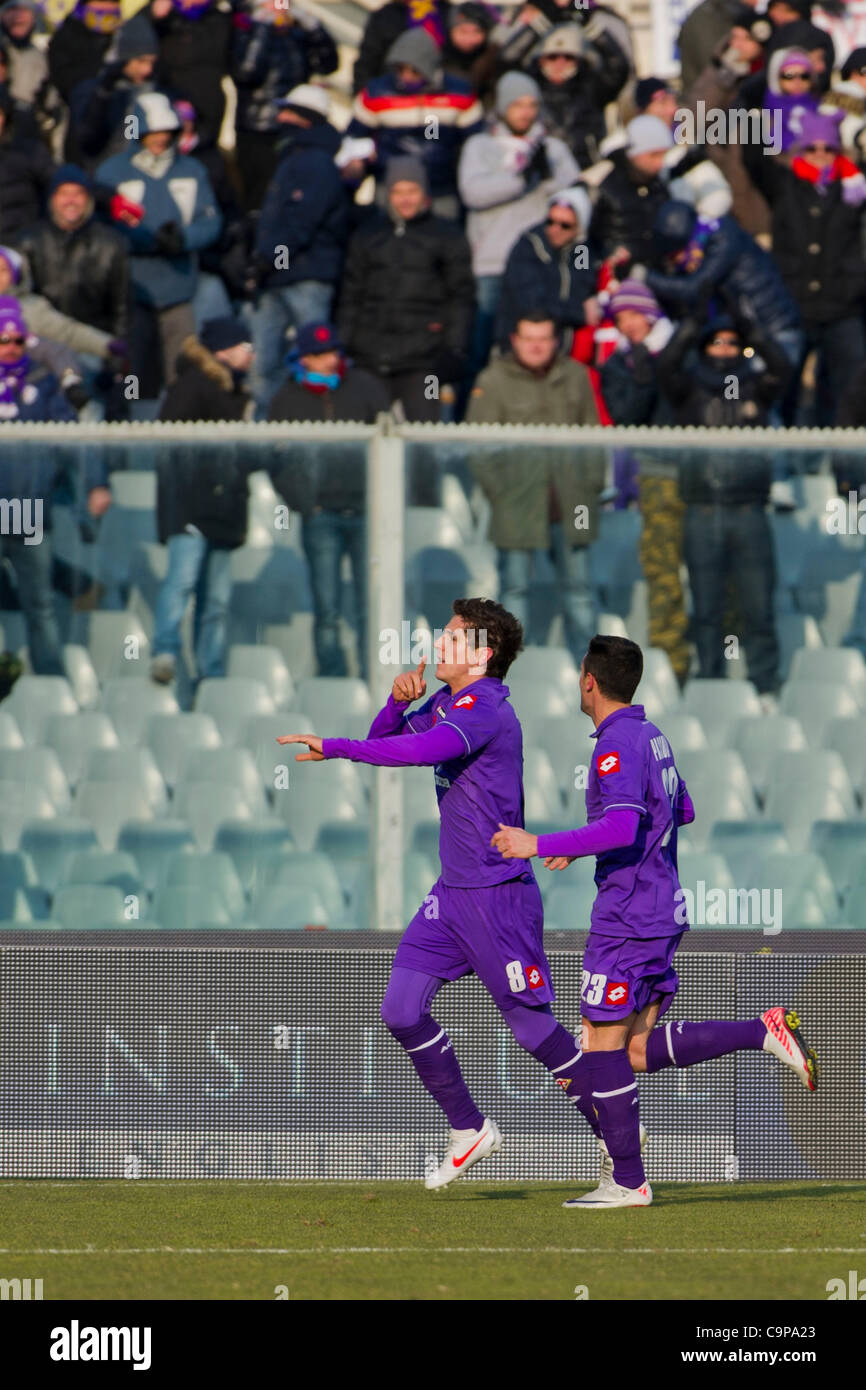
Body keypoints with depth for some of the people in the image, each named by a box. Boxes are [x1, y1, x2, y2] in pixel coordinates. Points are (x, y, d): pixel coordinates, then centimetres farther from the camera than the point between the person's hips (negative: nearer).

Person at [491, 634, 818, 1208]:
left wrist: (539, 845, -24)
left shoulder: (617, 746, -15)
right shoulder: (653, 737, 15)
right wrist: (583, 847, 32)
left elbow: (621, 828, -28)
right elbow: (682, 810, 29)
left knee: (604, 1043, -2)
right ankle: (767, 1032, -2)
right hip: (664, 908, 9)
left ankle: (626, 1182, 1)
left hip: (627, 918, -9)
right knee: (640, 1050, 9)